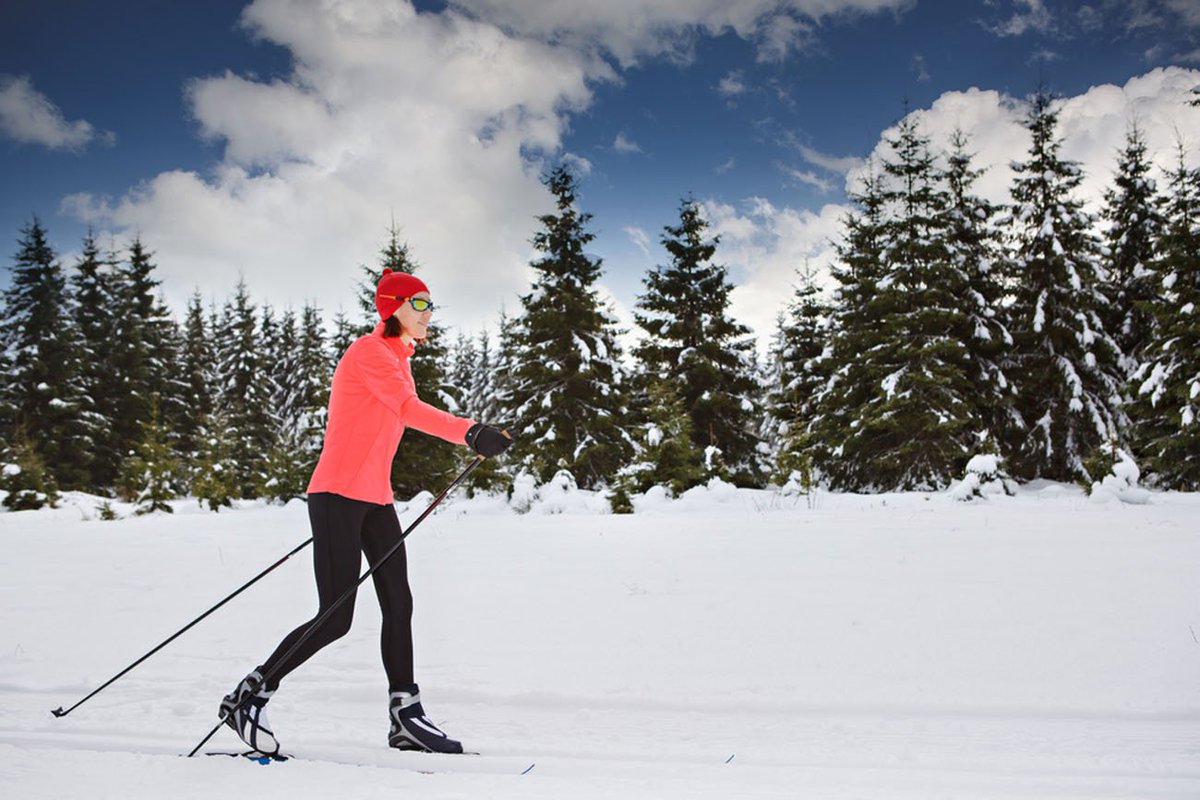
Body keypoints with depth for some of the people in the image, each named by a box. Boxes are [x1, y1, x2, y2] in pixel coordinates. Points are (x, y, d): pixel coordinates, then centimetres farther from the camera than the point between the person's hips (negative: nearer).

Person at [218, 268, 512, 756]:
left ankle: (405, 716, 10)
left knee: (398, 605, 5)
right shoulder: (368, 352, -12)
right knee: (335, 618, -8)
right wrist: (471, 432, -42)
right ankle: (248, 697, 7)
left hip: (375, 499, 10)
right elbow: (407, 409, -30)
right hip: (340, 495, -9)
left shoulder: (398, 360, 18)